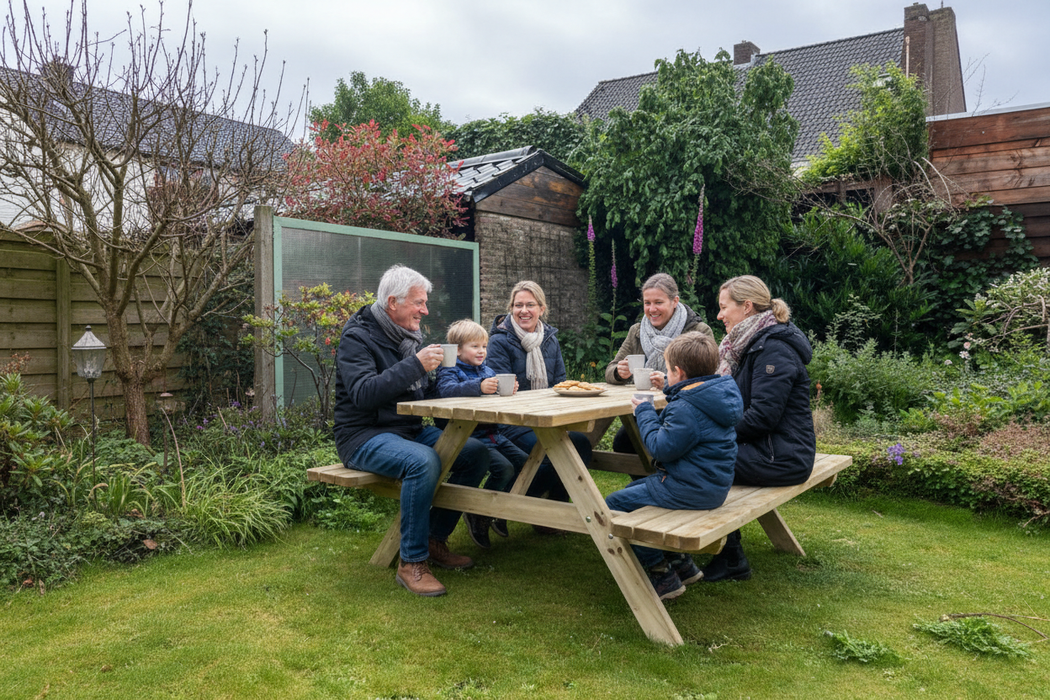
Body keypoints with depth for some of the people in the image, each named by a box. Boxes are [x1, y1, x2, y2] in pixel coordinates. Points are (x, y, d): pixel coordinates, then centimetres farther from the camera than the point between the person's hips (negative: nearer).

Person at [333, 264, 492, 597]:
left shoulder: (409, 336, 12)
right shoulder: (357, 337, -12)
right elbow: (363, 394, -27)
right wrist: (415, 365, -29)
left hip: (411, 430, 8)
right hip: (364, 436, -8)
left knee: (477, 453, -6)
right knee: (423, 461, -35)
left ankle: (435, 539, 3)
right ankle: (412, 563, -23)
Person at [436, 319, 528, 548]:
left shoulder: (487, 370, 20)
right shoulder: (450, 372, -4)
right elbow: (446, 389, -27)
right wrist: (479, 386, -42)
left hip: (493, 434, 8)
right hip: (469, 437, -8)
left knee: (524, 462, -3)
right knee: (503, 468, -23)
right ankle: (478, 514, -3)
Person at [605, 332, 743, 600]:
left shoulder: (685, 408, -25)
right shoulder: (719, 394, 7)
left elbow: (661, 448, -22)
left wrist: (645, 413, -9)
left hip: (690, 490, -11)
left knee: (615, 503, -6)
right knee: (634, 488, 27)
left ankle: (662, 575, 0)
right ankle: (679, 561, 28)